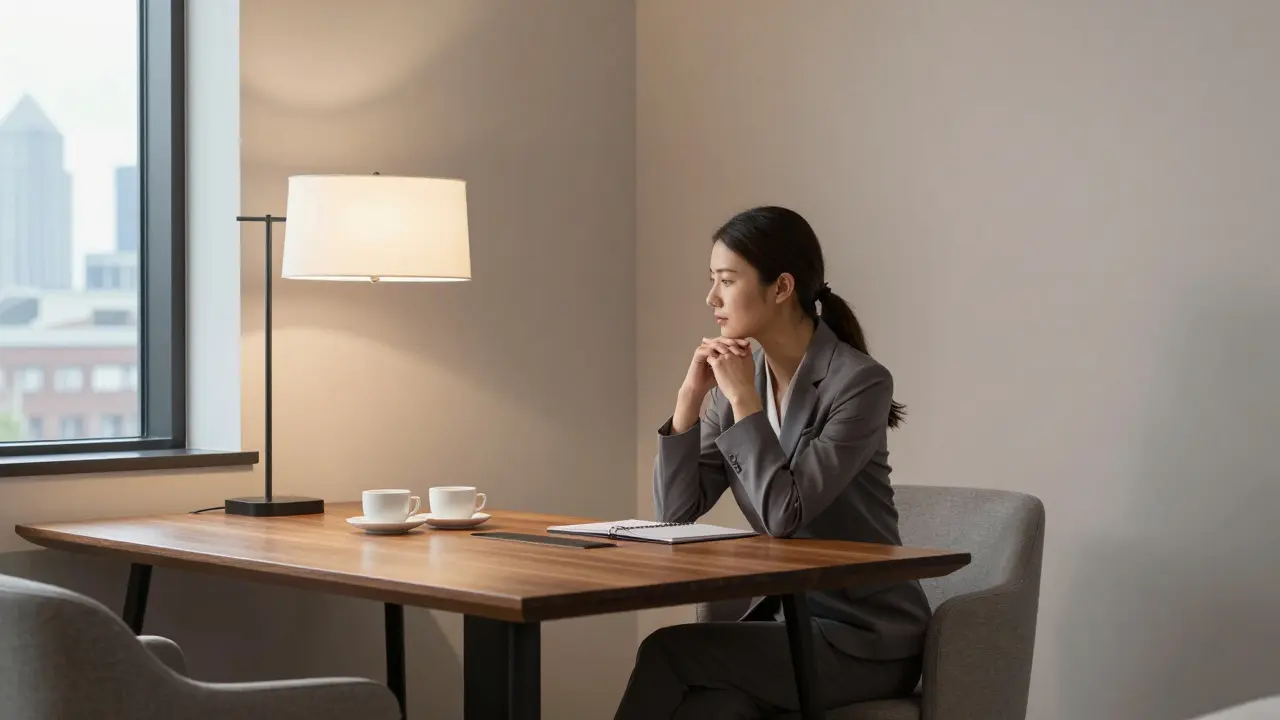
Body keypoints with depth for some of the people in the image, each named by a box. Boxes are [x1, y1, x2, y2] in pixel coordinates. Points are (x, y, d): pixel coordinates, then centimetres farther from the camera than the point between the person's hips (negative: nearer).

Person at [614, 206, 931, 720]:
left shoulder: (860, 383, -16)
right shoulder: (742, 377, 4)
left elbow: (785, 516, -24)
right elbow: (675, 513, 2)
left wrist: (745, 399, -19)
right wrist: (691, 396, -8)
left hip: (866, 637, -5)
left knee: (668, 651, -21)